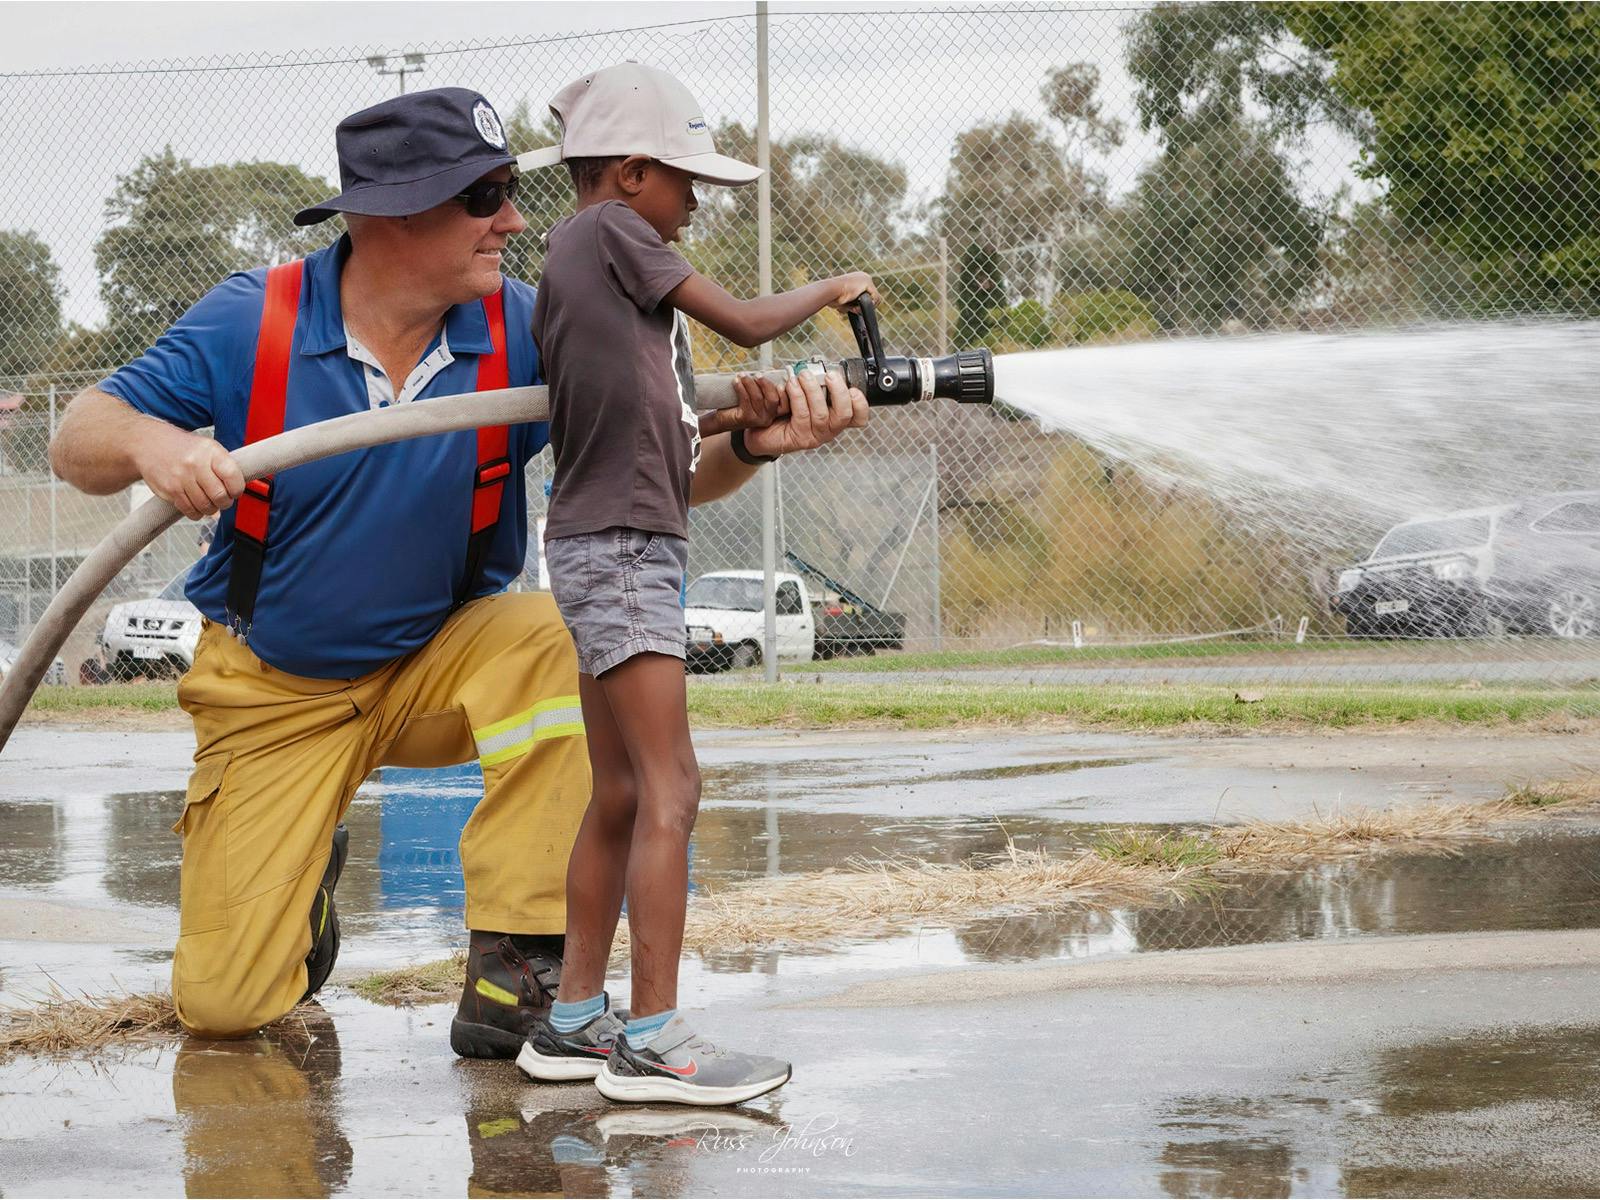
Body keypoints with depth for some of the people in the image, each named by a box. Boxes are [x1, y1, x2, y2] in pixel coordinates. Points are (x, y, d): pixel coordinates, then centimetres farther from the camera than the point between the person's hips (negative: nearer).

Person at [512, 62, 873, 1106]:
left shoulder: (583, 267, 19)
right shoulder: (608, 230, -6)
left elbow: (671, 446, 16)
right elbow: (746, 323, -2)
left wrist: (747, 438, -1)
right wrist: (831, 291, 16)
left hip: (635, 548, 10)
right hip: (616, 545, -10)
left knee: (621, 798, 13)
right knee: (671, 789, -14)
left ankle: (575, 1021, 18)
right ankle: (654, 1039, -16)